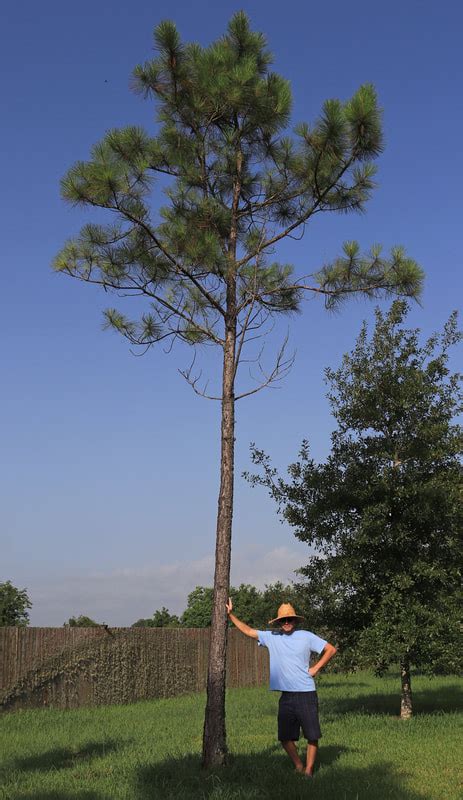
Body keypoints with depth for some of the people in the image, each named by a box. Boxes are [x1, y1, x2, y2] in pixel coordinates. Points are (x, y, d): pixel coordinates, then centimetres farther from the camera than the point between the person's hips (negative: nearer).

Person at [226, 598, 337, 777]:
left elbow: (331, 649, 1)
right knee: (285, 737, 7)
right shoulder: (271, 637, 4)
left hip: (306, 694, -3)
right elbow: (248, 631, 10)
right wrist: (230, 615, 7)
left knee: (312, 735, 0)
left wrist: (315, 669, -3)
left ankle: (309, 770, 14)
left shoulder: (306, 636, -3)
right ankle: (299, 767, 25)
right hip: (286, 696, 3)